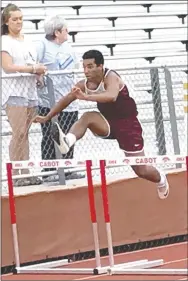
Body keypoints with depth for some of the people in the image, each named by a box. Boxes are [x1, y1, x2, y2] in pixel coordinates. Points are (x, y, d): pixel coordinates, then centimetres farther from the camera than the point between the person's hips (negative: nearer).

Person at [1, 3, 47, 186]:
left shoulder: (26, 41, 17)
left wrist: (39, 70, 5)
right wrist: (33, 69, -14)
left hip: (30, 91, 7)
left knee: (24, 134, 7)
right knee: (18, 133, -11)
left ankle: (25, 173, 8)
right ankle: (15, 175, -9)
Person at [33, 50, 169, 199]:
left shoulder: (111, 77, -27)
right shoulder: (84, 84, -9)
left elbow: (112, 96, -50)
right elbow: (66, 100, 6)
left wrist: (86, 97, -61)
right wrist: (47, 118, 11)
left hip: (127, 124, -5)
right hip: (108, 122, 5)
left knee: (141, 170, 1)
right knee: (88, 117, -29)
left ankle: (161, 180, 34)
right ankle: (67, 141, -51)